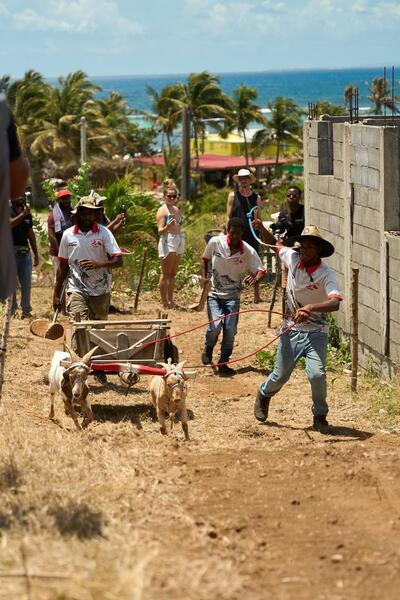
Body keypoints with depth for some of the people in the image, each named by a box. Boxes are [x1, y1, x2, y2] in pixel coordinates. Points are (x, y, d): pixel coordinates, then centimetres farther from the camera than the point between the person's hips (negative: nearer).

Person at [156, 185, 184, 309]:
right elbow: (160, 231, -13)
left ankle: (170, 301, 13)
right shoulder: (162, 211, -6)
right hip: (167, 242, -8)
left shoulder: (176, 209, 17)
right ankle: (164, 302, -5)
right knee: (166, 274, -6)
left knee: (173, 273, 9)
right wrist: (167, 226, -33)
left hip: (179, 241, 8)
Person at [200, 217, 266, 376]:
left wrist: (255, 278, -31)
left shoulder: (248, 251, -12)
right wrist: (203, 277, -7)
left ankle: (223, 364, 10)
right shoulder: (215, 242, -10)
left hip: (232, 295, 1)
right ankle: (208, 349, 15)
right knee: (215, 325, -17)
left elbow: (261, 270, -8)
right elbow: (205, 259, 7)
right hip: (214, 293, -1)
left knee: (230, 330, -7)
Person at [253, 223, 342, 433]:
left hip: (315, 333, -3)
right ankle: (264, 395, 47)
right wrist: (261, 229, -6)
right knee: (280, 375, 13)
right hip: (290, 330, 3)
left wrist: (310, 308, -51)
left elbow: (335, 303, -35)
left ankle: (320, 416, 4)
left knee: (317, 374, -19)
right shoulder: (293, 258, -6)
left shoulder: (326, 274, -19)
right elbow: (273, 244, 14)